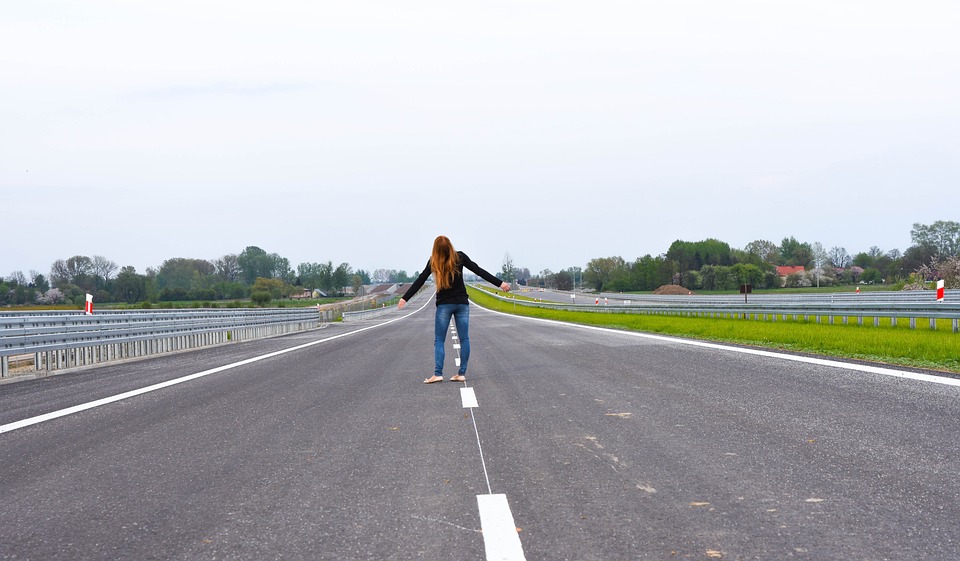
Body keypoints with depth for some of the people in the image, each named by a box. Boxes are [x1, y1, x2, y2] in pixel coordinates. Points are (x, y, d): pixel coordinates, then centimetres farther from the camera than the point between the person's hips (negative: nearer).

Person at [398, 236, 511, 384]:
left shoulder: (433, 262, -8)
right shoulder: (460, 257, -4)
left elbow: (420, 281, -7)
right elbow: (479, 271, -1)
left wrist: (405, 298, -2)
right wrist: (500, 283, 4)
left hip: (444, 305, -2)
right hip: (462, 303, 2)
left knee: (439, 340, 2)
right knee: (464, 338, 7)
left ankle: (438, 373, -11)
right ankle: (462, 373, 4)